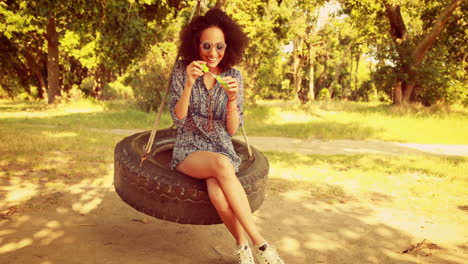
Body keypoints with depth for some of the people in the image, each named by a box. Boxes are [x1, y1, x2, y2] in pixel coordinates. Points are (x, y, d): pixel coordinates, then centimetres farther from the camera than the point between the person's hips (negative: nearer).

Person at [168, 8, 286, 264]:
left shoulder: (234, 76, -1)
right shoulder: (182, 70, -5)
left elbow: (232, 130, -3)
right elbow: (178, 117, -10)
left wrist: (232, 100, -22)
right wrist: (189, 84, -23)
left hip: (222, 148, 1)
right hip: (189, 149, -1)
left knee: (218, 192, -34)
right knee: (222, 165, -36)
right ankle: (259, 243, -27)